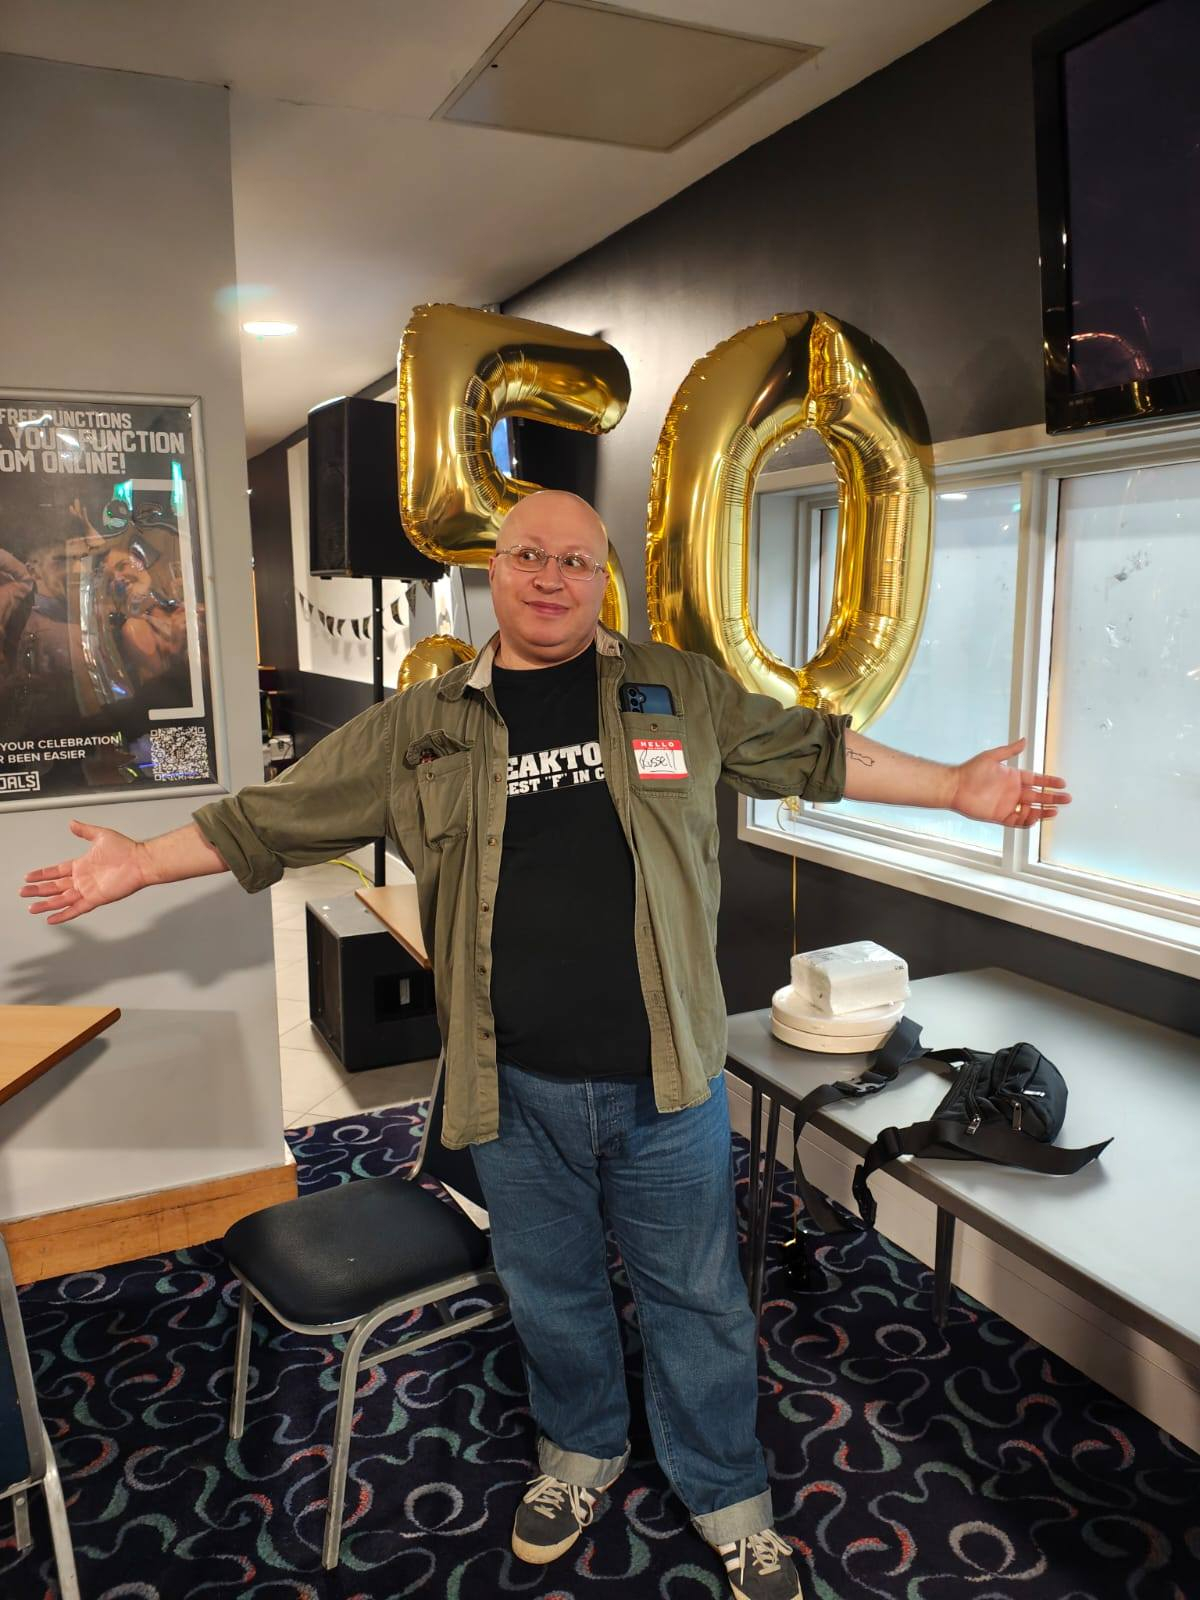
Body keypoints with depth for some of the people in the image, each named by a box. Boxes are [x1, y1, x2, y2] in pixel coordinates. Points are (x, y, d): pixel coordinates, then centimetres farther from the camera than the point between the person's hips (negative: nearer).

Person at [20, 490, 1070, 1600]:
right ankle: (582, 1451, 51)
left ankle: (729, 1499, 41)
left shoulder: (678, 691, 0)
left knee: (696, 1296, 15)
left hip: (663, 1074, -1)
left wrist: (957, 789, 6)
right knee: (550, 1289, 22)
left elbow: (813, 752, 7)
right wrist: (139, 864, 7)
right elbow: (280, 813, 6)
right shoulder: (424, 725, 1)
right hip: (517, 1086, 1)